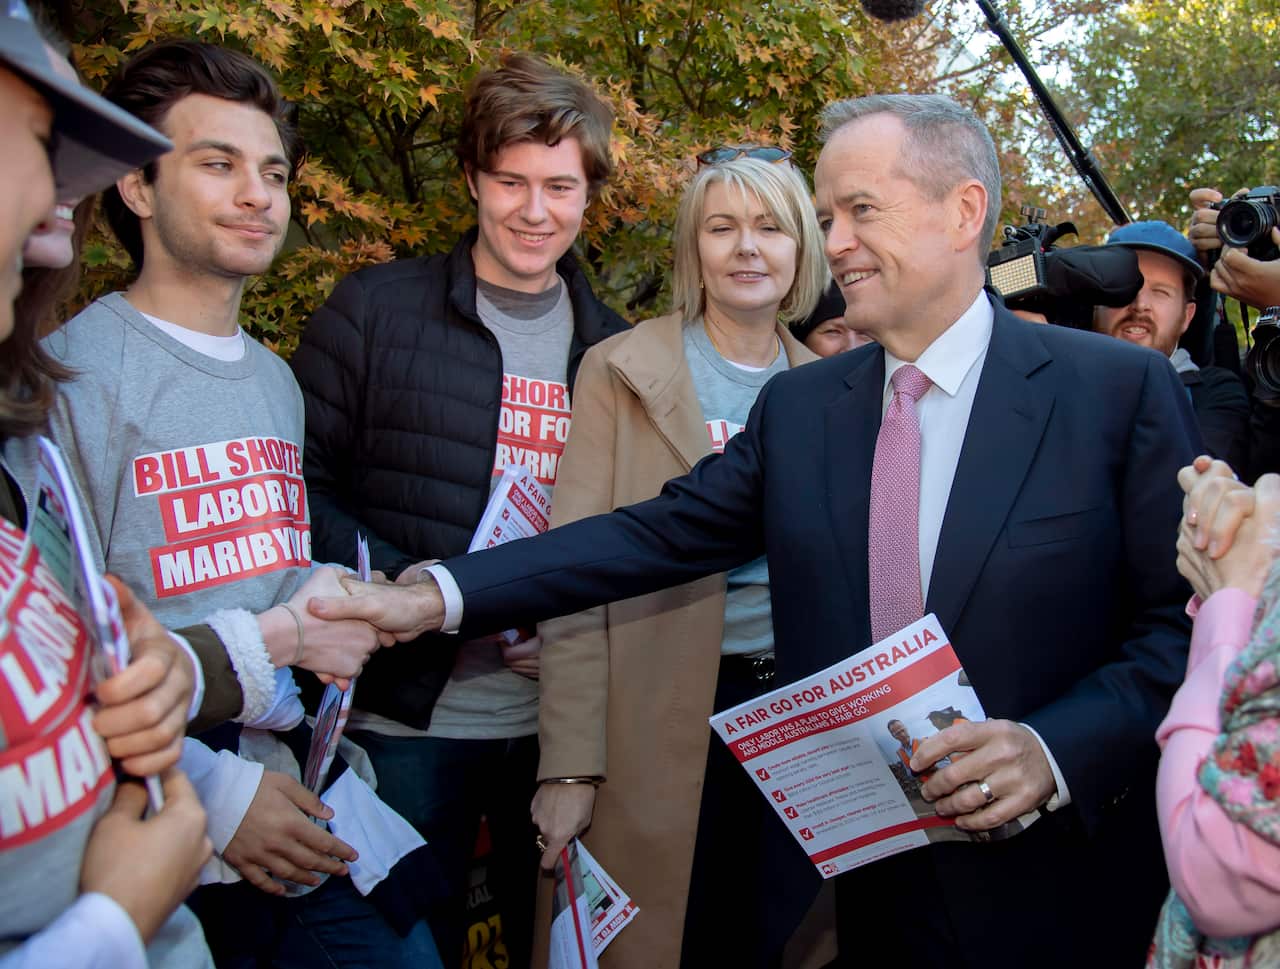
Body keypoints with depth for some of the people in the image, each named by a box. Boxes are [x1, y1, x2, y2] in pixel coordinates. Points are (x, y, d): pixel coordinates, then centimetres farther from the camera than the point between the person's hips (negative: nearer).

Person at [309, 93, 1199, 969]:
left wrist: (1056, 751, -22)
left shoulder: (1122, 390, -7)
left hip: (1039, 891, -3)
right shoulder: (798, 405, 4)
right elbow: (657, 535, -2)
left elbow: (1186, 627, -7)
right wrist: (440, 598, -10)